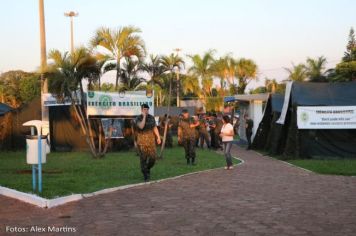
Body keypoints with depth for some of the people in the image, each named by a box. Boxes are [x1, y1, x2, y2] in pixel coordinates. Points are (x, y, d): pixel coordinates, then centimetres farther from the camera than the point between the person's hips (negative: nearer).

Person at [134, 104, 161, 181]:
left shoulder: (151, 117, 7)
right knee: (143, 159, -3)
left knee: (152, 158, 0)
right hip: (142, 141, -3)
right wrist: (144, 116, -19)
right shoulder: (138, 119, -6)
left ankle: (148, 169, 29)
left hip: (151, 140, 3)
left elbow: (155, 128, 13)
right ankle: (146, 176, 5)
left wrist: (158, 137, 6)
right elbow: (141, 126, -25)